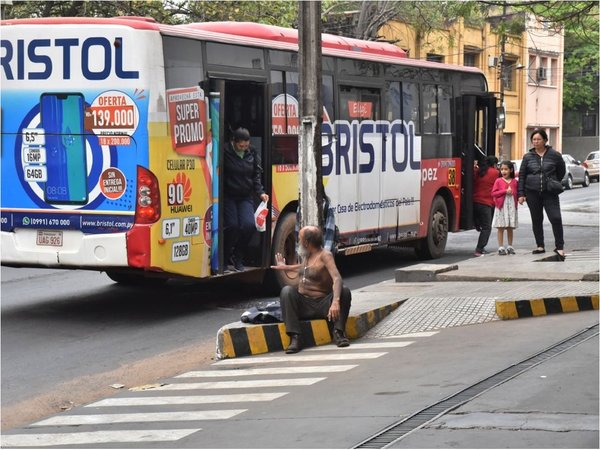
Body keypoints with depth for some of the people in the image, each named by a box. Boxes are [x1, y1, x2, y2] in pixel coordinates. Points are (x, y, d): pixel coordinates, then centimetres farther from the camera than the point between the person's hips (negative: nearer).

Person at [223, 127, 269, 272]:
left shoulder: (252, 153, 2)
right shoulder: (225, 152, -12)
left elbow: (256, 175, 9)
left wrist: (260, 192, -4)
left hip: (246, 196, 4)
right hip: (228, 196, -4)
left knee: (249, 225, -11)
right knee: (232, 226, -10)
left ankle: (238, 259, 8)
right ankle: (226, 259, 13)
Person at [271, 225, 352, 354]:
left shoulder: (325, 255, -9)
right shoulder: (306, 256, 13)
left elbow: (337, 278, -25)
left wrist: (335, 301, -41)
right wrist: (286, 267, 47)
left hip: (322, 305, -5)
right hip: (303, 305, 5)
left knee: (344, 291, -29)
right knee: (287, 290, -25)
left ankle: (338, 332, -24)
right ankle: (295, 337, -33)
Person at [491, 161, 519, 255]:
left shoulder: (514, 182, 8)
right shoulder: (498, 181, 1)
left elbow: (516, 193, 16)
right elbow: (493, 193, -6)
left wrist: (519, 198, -4)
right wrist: (505, 191, -14)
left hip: (512, 207, 2)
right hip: (501, 207, -2)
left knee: (510, 228, 8)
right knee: (501, 228, -1)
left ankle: (510, 247, 16)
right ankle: (501, 247, 2)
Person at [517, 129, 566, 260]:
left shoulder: (554, 155, 0)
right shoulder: (528, 157, 4)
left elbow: (562, 171, 14)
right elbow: (522, 176, 6)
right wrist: (521, 194, 1)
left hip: (549, 192, -2)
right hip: (532, 193, 2)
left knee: (555, 218, -12)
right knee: (536, 220, 9)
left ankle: (560, 247, -3)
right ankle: (540, 246, 20)